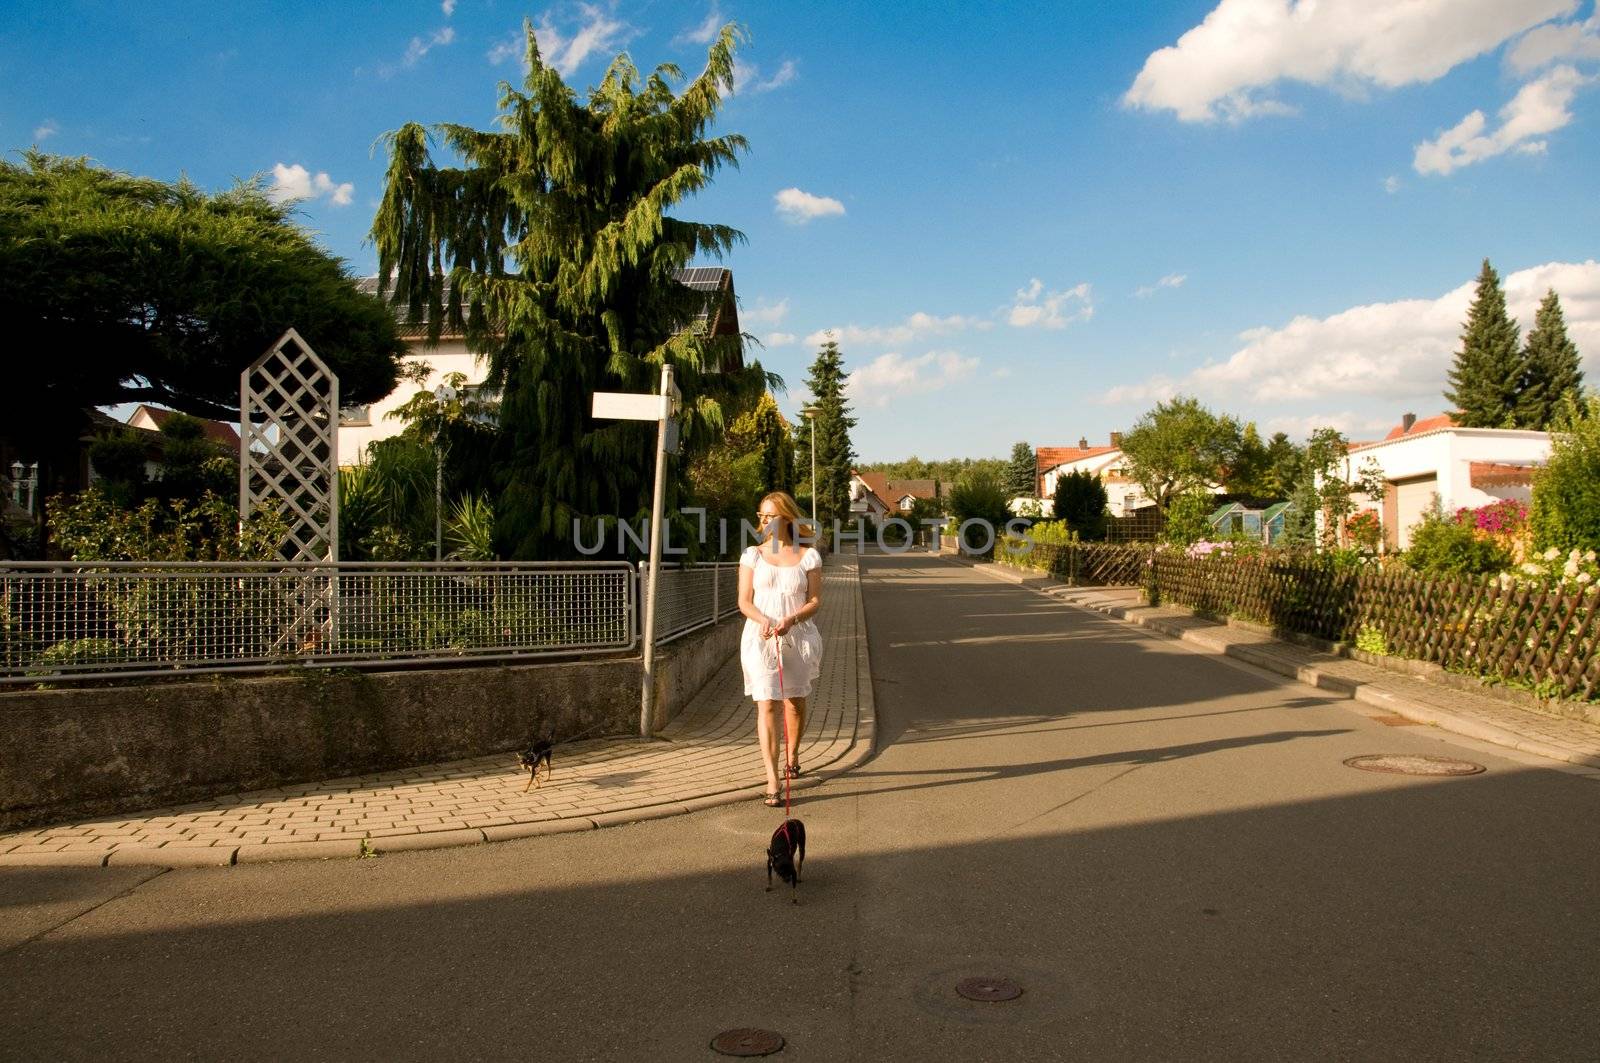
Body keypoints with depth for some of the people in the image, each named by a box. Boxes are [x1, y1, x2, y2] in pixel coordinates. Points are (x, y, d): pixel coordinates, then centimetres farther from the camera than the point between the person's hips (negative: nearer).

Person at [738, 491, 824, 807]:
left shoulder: (808, 556, 3)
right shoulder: (753, 555, 5)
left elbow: (815, 600, 1)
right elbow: (744, 602, 2)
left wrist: (791, 619, -18)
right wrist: (763, 620, -18)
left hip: (798, 636, 1)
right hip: (760, 638, -1)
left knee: (795, 702, 14)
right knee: (766, 705, -11)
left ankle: (792, 756, 42)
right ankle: (772, 782, -12)